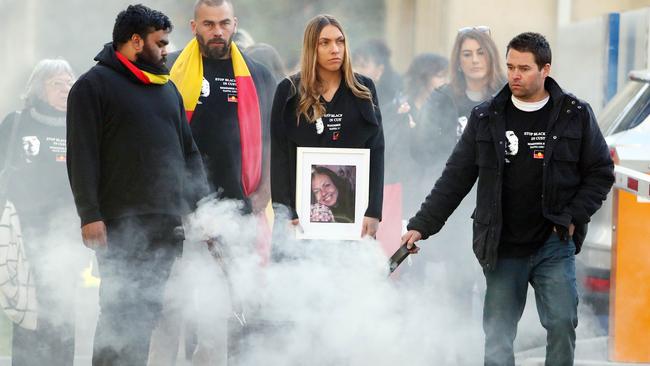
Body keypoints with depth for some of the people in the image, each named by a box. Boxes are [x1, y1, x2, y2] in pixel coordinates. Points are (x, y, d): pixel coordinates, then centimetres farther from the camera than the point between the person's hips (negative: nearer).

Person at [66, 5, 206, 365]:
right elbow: (81, 155, -9)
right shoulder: (94, 86, -2)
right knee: (120, 311, -10)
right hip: (121, 225, -6)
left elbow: (189, 152, 22)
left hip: (167, 225, 6)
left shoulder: (167, 88, 20)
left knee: (147, 310, 6)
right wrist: (90, 215, -16)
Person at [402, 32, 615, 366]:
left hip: (555, 244, -1)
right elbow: (455, 179, 5)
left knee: (561, 323, -13)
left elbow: (600, 172, 6)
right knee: (497, 339, 2)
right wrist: (421, 226, -2)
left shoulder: (575, 115, 1)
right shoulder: (486, 118, 4)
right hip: (502, 250, 1)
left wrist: (573, 217, -5)